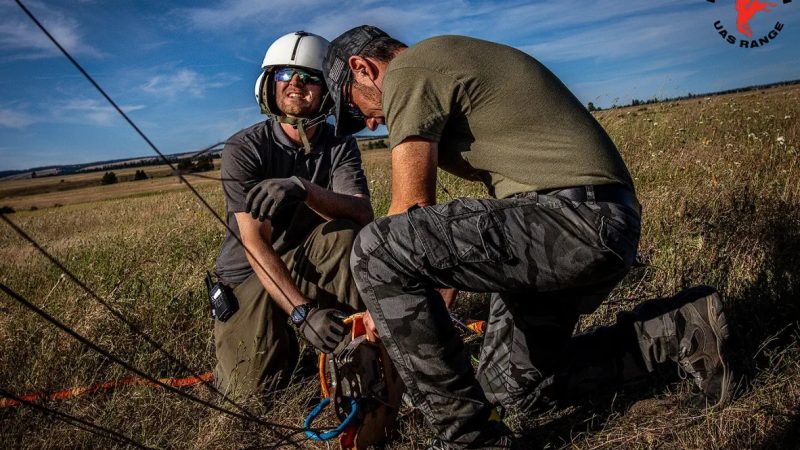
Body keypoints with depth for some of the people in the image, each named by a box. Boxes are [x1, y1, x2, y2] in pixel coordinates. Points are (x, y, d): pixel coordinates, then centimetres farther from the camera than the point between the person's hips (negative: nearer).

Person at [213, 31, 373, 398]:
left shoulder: (340, 146, -7)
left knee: (344, 232, -30)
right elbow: (254, 244, -23)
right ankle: (281, 336, 16)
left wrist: (301, 189, -46)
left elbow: (363, 216, -26)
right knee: (254, 383, -18)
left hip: (309, 264, 2)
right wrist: (302, 310, -35)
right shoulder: (243, 148, -14)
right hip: (251, 271, -1)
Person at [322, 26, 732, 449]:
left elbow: (412, 209, -9)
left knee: (376, 250, -18)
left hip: (577, 219, -10)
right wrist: (439, 292, 22)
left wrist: (383, 301, 7)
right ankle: (678, 329, 20)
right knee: (516, 388, 19)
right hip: (595, 224, 10)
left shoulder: (407, 70, -4)